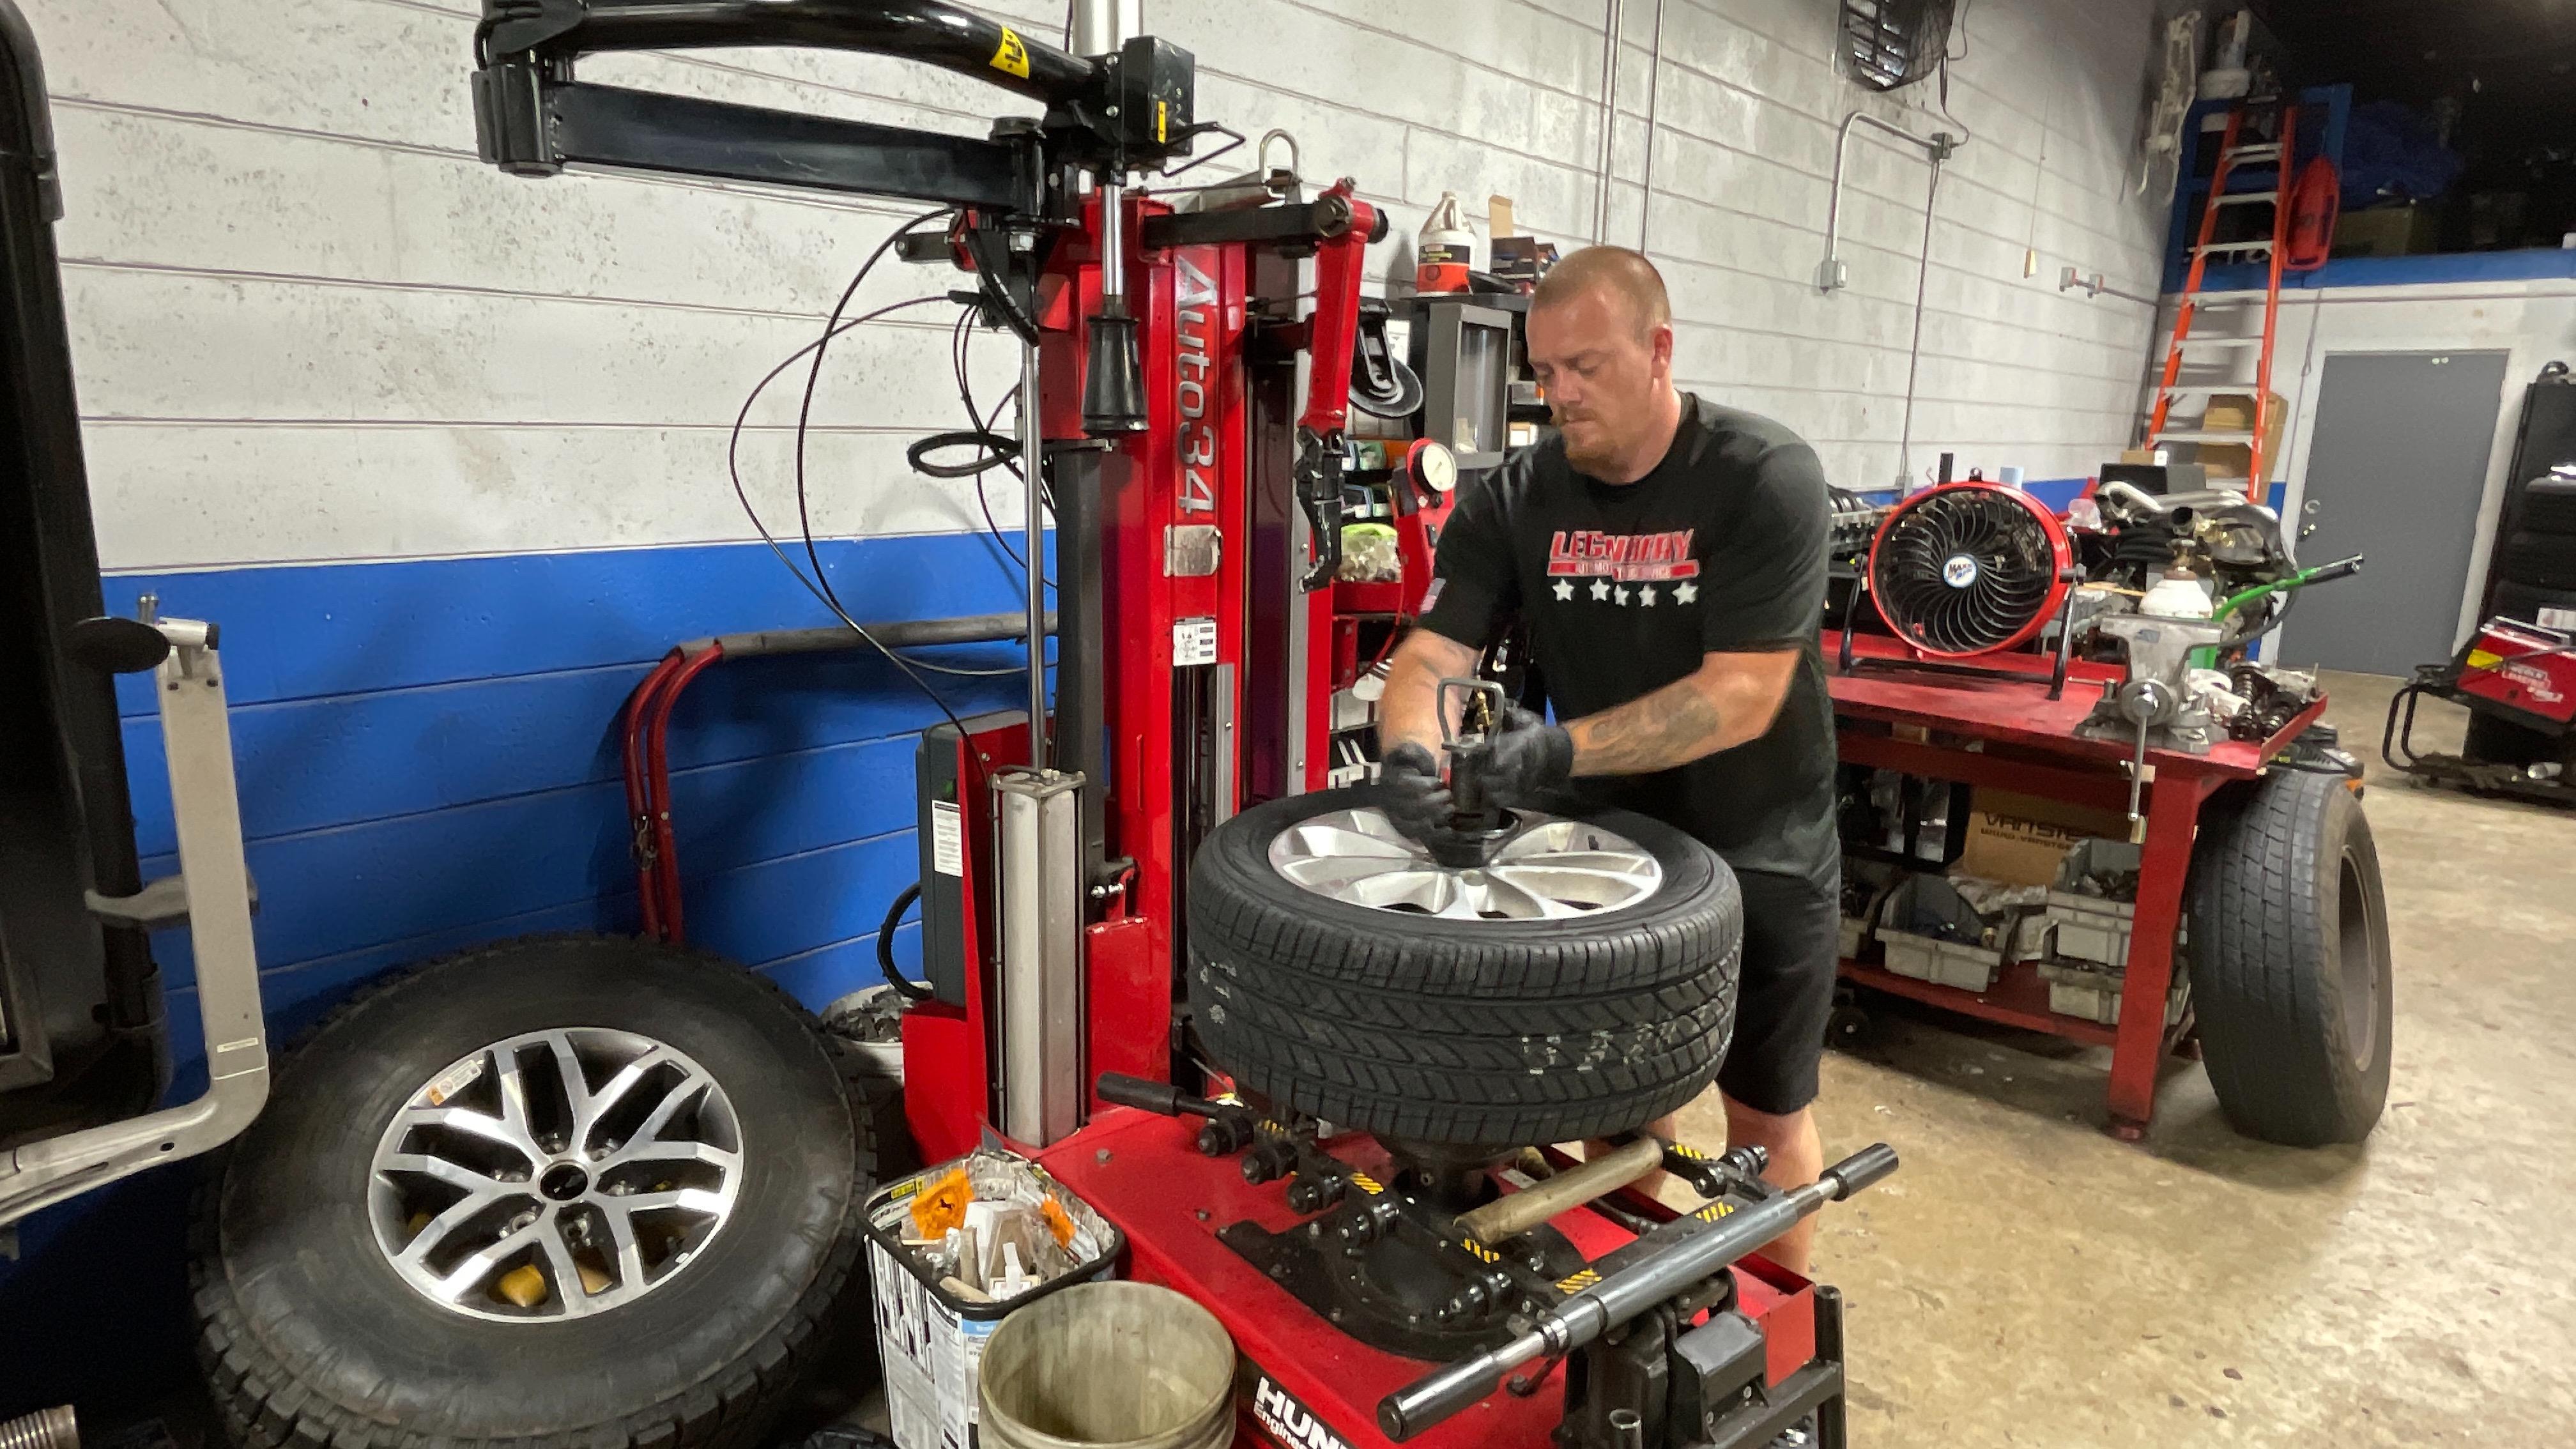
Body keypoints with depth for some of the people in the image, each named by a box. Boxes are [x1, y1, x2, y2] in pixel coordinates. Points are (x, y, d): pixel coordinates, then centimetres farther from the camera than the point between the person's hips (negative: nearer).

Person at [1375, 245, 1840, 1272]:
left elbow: (1743, 694, -26)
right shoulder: (1515, 499, -8)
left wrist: (1562, 748, -36)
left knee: (1767, 1116, 14)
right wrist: (1410, 754, -37)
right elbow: (1430, 656, -15)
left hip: (1760, 856, -3)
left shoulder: (1766, 478, -20)